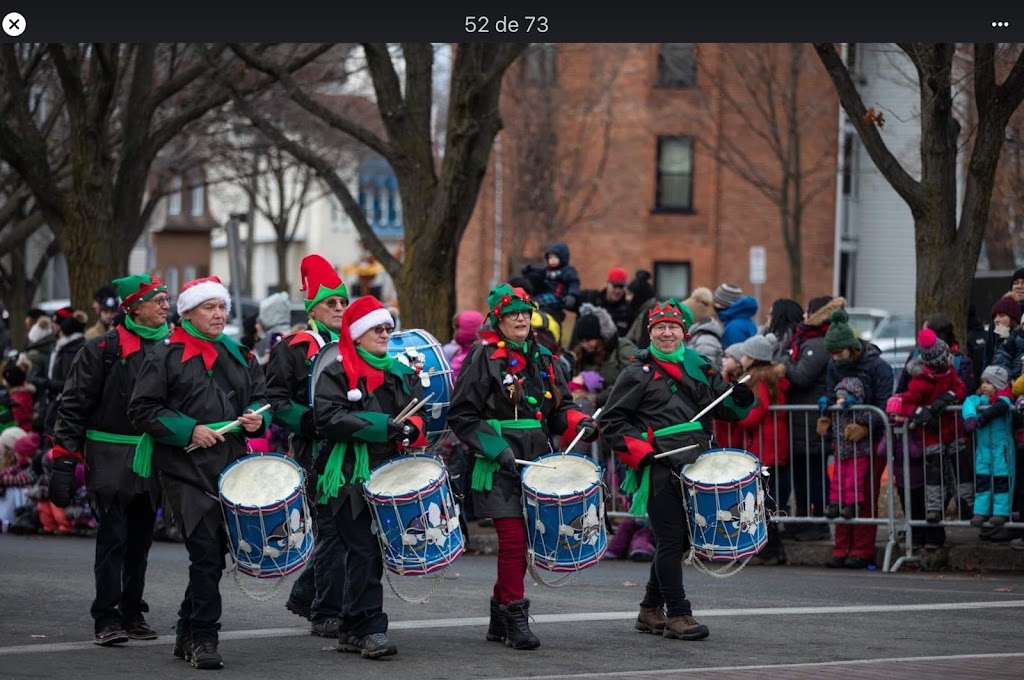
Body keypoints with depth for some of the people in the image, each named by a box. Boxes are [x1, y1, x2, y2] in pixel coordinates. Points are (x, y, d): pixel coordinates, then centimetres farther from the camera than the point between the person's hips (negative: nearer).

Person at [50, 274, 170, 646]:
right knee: (113, 538, -8)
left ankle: (132, 614, 18)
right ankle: (106, 619, -6)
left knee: (140, 541, 10)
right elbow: (74, 406, -5)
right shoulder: (104, 349, -6)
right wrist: (64, 458, -11)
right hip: (111, 459, -5)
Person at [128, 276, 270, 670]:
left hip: (231, 467, 6)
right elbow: (143, 409, -5)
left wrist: (257, 418, -1)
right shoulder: (167, 356, -3)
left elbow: (260, 397, 22)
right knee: (206, 552, -13)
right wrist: (189, 430, -15)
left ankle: (188, 634, 24)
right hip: (188, 469, -6)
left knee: (215, 552, 11)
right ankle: (203, 638, -6)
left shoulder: (238, 356, 15)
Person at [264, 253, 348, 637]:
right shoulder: (293, 348, -1)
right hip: (316, 451, -6)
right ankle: (326, 614, -3)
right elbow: (275, 400, -6)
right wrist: (309, 420, -20)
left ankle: (304, 595, 27)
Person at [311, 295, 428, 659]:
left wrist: (411, 431, -7)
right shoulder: (336, 374, -3)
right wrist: (384, 426, -19)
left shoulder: (401, 373, 16)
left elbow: (421, 413, 17)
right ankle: (371, 629, -7)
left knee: (369, 553, 8)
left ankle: (352, 629, 16)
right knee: (364, 551, -9)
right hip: (350, 477, -6)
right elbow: (328, 417, -16)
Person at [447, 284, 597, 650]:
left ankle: (500, 616, 22)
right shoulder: (483, 358, -4)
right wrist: (495, 448, -16)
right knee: (513, 539, -11)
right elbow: (461, 416, -6)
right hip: (500, 467, -6)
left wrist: (579, 422, 0)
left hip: (537, 463, 6)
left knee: (524, 539, 9)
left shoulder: (542, 357, 15)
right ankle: (514, 618, -4)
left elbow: (560, 407, 22)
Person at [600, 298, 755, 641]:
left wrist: (742, 399, -6)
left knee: (678, 540, 12)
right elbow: (612, 420, 0)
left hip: (693, 468, 6)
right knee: (671, 540, -6)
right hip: (660, 469, -6)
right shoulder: (638, 373, 1)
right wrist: (639, 452, -12)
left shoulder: (700, 369, 15)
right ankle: (678, 616, -2)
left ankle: (650, 612, 24)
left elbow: (727, 408, 17)